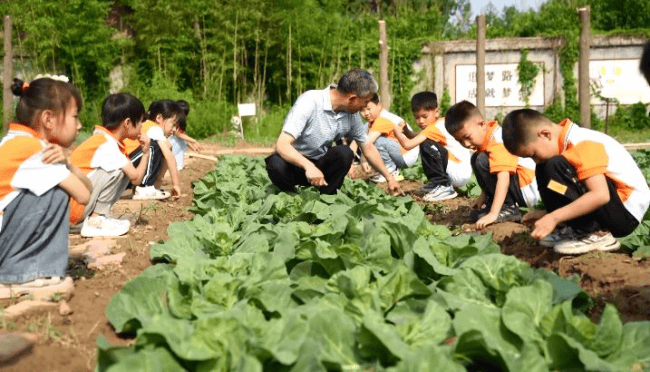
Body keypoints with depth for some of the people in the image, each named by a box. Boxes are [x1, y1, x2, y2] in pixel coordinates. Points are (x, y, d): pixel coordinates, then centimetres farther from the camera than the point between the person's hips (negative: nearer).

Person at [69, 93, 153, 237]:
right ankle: (94, 222, -13)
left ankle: (97, 217, 4)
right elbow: (136, 178, -19)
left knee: (127, 170, 7)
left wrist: (144, 152, -1)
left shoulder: (103, 138, 11)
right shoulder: (107, 145, -19)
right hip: (71, 206, -10)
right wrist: (146, 153, -5)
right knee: (118, 170, -20)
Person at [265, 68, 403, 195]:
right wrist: (308, 166, -49)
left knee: (345, 153, -26)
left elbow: (368, 148, 13)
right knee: (276, 164, -38)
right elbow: (282, 145, -33)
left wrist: (389, 177, 16)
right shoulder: (309, 102, -24)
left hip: (321, 165, 4)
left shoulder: (352, 114, -4)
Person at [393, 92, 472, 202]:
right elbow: (416, 139, 18)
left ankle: (444, 187, -15)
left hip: (460, 175, -10)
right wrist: (406, 130, 0)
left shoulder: (434, 128, -16)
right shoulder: (443, 122, 10)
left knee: (426, 145, -19)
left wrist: (398, 133, -6)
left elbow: (408, 145, -24)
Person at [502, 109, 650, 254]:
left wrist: (554, 217, -32)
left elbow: (600, 195, -33)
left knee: (554, 166, -25)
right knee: (544, 170, 11)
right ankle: (578, 230, 6)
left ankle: (597, 235, -16)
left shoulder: (583, 144, -21)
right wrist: (548, 215, 4)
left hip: (626, 213, -10)